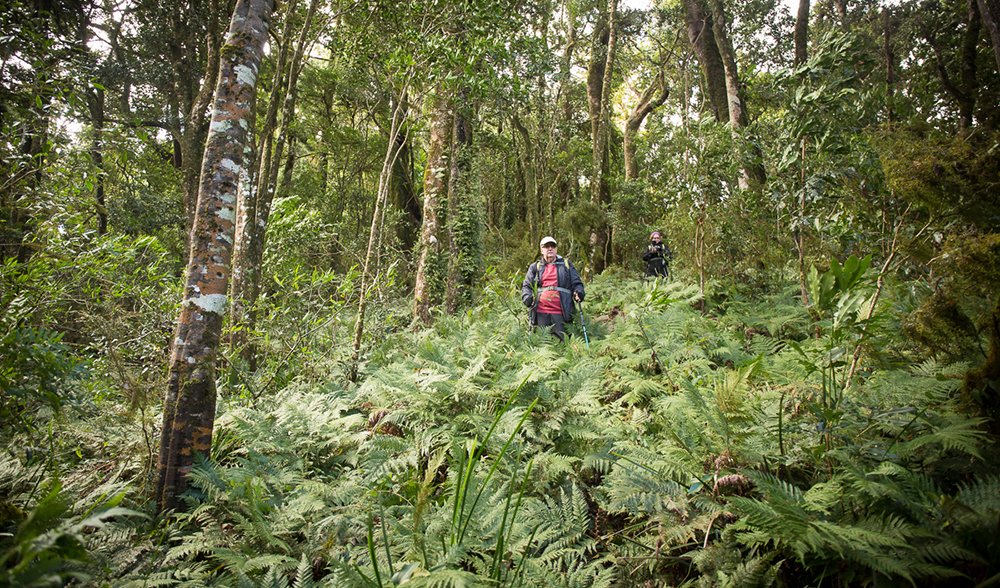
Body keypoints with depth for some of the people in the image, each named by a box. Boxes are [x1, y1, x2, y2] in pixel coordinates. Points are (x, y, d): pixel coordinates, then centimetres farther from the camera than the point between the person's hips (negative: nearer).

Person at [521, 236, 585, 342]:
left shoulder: (566, 265, 15)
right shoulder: (535, 267, 16)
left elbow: (576, 283, 13)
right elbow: (526, 286, 14)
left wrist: (579, 292, -8)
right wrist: (527, 297, -6)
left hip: (561, 312, 0)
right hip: (541, 312, 1)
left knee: (563, 341, -2)